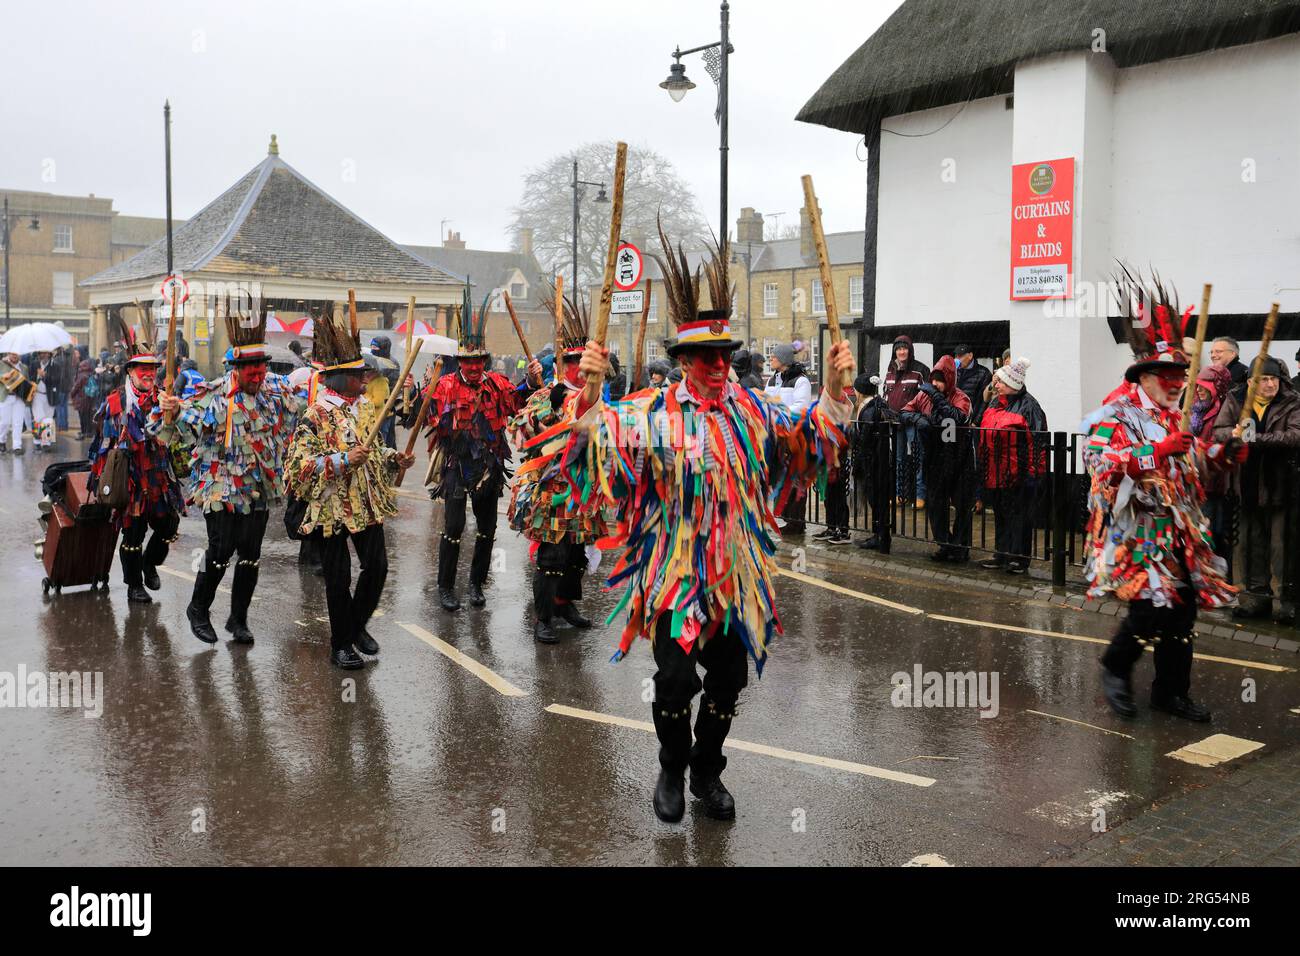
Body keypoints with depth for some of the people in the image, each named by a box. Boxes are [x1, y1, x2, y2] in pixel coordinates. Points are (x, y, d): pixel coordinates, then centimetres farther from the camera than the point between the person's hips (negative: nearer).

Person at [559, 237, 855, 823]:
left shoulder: (753, 410, 6)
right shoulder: (654, 414, -7)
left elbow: (813, 436, 9)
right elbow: (600, 440, -18)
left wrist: (834, 388, -7)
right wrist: (588, 392, -35)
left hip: (736, 574, 4)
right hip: (674, 573, -4)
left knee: (728, 680, 12)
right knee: (676, 678, -7)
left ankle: (708, 772, 34)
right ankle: (672, 770, 22)